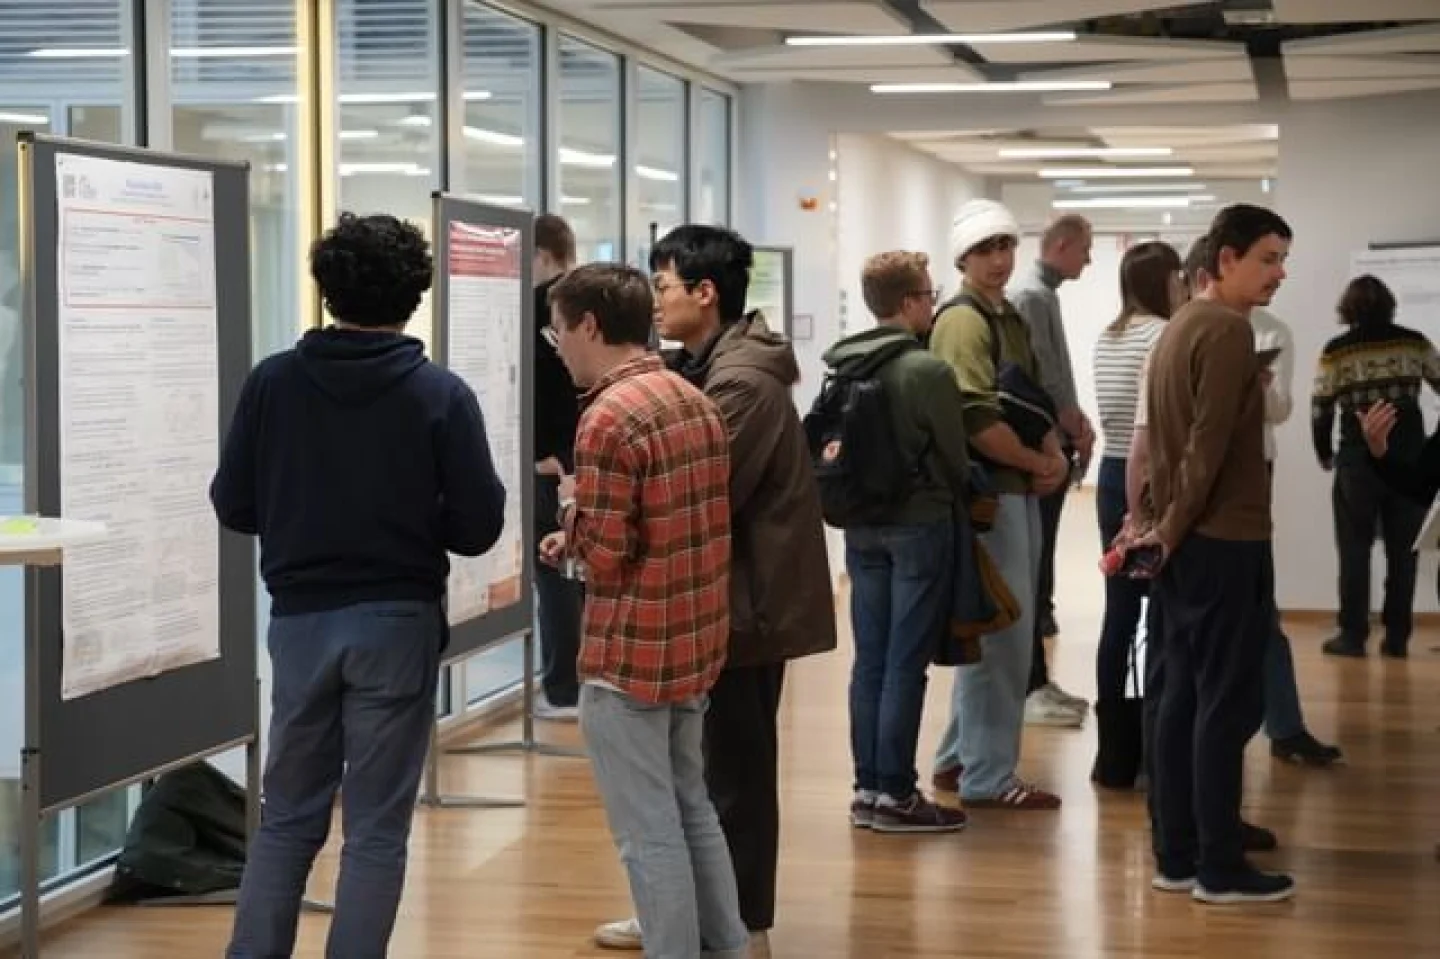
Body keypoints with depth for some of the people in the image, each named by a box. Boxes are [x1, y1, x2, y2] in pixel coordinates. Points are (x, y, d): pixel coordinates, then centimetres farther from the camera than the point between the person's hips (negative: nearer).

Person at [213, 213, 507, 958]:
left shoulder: (273, 381, -3)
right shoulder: (440, 393, -8)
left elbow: (232, 506, 1)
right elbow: (477, 527, -8)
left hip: (301, 619, 3)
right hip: (397, 622, -2)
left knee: (287, 818, 14)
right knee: (376, 827, 5)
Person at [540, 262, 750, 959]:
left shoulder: (609, 417, -19)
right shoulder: (696, 401, 8)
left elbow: (603, 557, -20)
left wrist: (571, 510, -1)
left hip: (630, 656, -9)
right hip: (695, 644, 9)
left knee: (649, 833, 1)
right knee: (691, 808, 20)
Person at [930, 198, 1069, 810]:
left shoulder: (1011, 318, 16)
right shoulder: (963, 322, -14)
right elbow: (978, 422, -23)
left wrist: (1054, 458, 3)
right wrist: (1041, 463, -11)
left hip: (1018, 490, 10)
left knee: (989, 632, 16)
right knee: (1001, 635, -6)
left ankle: (959, 758, 26)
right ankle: (988, 778, 1)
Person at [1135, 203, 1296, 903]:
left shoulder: (1178, 328, 15)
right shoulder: (1229, 330, -14)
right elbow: (1209, 447, -19)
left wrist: (1165, 524, 12)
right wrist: (1173, 529, -9)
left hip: (1184, 543, 9)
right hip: (1225, 541, -9)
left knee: (1183, 699, 10)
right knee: (1227, 705, -4)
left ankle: (1177, 856, 14)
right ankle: (1219, 868, -1)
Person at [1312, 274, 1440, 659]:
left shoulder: (1336, 351, -2)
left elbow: (1320, 409, -1)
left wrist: (1324, 454, 15)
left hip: (1359, 457, -2)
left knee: (1355, 547, 5)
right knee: (1403, 549, 8)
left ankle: (1353, 635, 3)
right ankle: (1397, 637, 7)